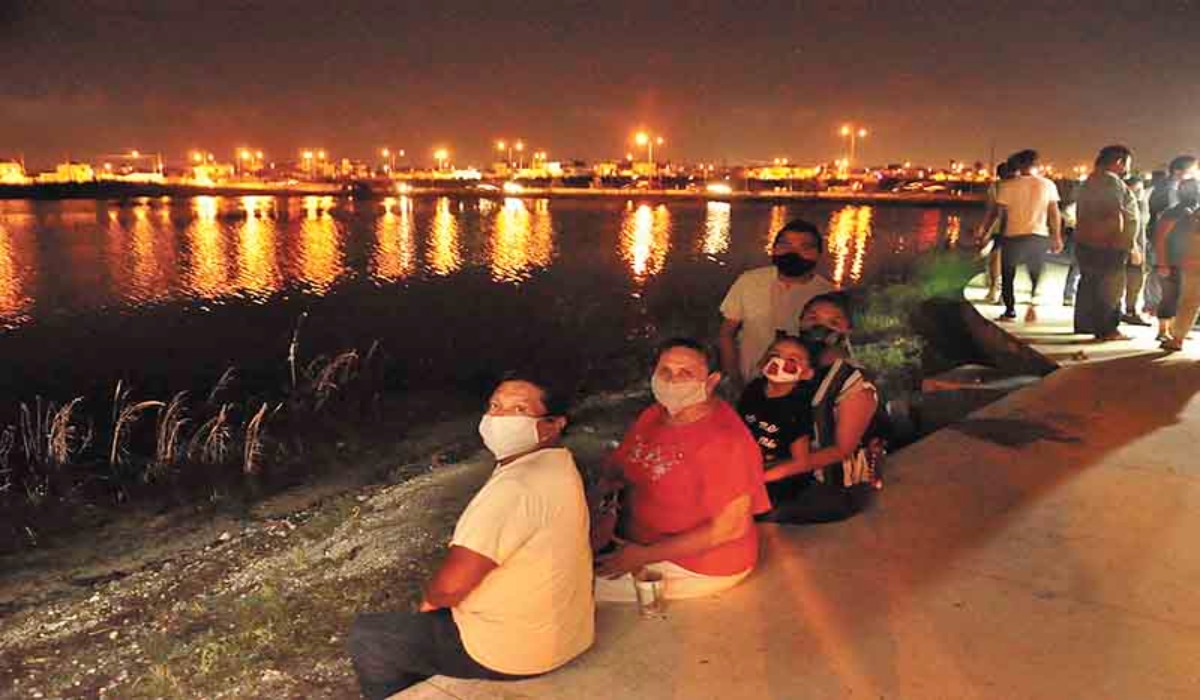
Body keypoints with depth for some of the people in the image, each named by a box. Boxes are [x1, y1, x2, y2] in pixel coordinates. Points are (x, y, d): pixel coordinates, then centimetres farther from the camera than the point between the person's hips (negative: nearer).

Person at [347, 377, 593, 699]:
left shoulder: (515, 487, -30)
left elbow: (450, 585, -27)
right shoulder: (556, 464, 1)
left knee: (365, 637, 7)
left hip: (515, 650, -9)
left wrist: (432, 598, -5)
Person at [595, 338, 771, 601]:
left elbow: (730, 527, -23)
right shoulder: (652, 416, 2)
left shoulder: (724, 440, -24)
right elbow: (615, 471, 12)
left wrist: (643, 556, -22)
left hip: (699, 564, -7)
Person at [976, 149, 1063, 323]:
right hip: (1040, 237, 2)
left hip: (1014, 236, -2)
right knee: (1036, 275, 17)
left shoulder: (1009, 185, -5)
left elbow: (995, 212, -4)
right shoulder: (1048, 185, 3)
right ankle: (1034, 303, -6)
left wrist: (983, 231, 7)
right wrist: (1057, 238, 10)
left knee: (1008, 275, 13)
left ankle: (1010, 311, 12)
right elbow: (1055, 214, 3)